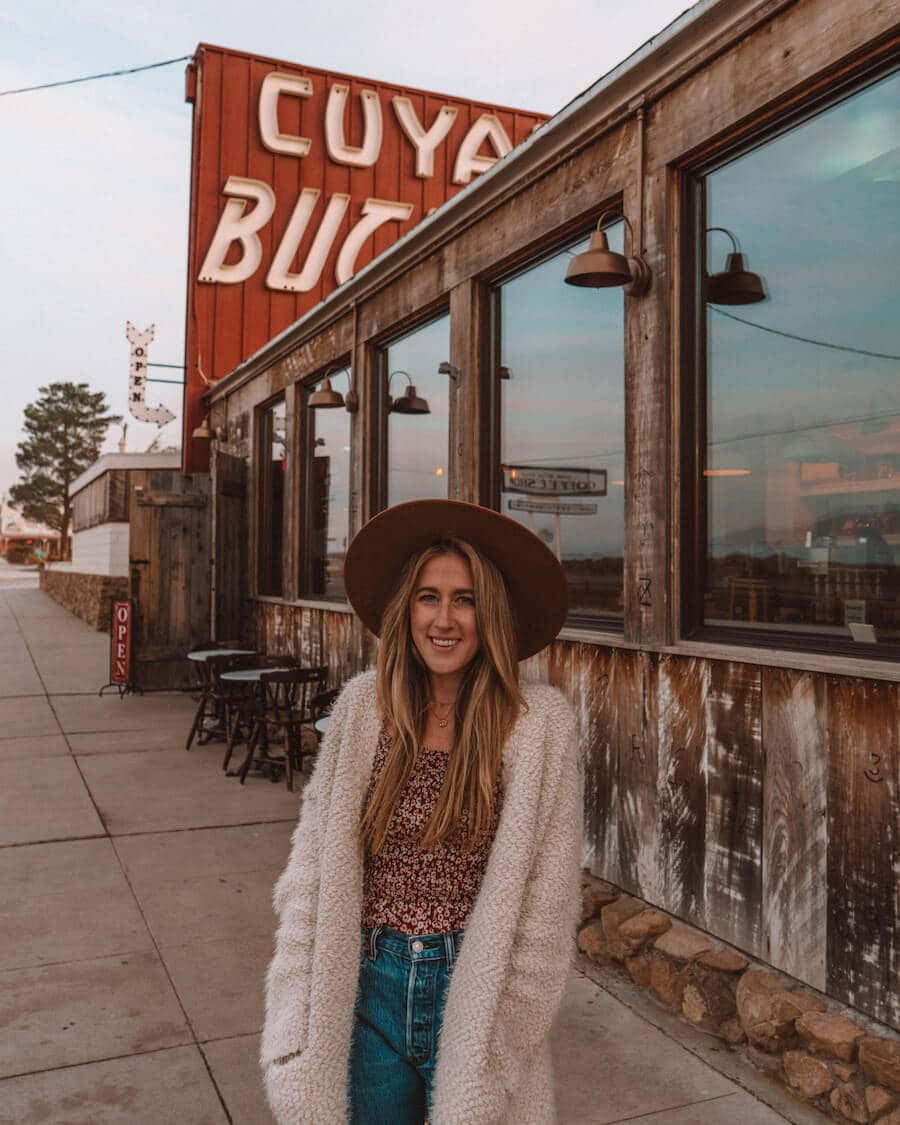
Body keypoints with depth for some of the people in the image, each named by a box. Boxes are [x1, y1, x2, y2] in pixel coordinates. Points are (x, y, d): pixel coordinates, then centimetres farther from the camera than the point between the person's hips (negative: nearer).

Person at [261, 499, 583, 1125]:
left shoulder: (540, 723, -14)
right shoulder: (363, 706, -6)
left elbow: (545, 907, -10)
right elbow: (311, 872, -3)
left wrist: (501, 1041, -9)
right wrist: (298, 1020, -6)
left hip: (472, 993, -2)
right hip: (368, 986, 3)